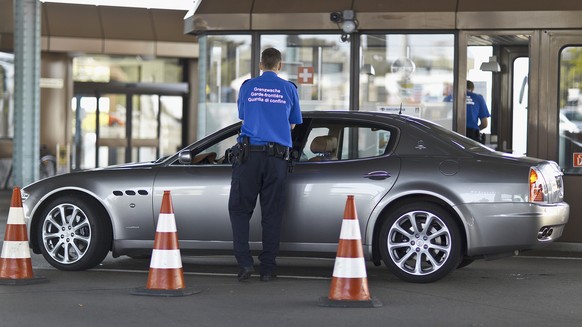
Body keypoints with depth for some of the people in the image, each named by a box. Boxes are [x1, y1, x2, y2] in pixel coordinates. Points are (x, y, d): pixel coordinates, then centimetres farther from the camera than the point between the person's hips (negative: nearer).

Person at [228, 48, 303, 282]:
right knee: (272, 212, 5)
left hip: (249, 152, -1)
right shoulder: (289, 89, 6)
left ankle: (245, 262, -8)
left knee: (240, 208, 5)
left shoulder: (248, 86, 7)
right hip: (277, 155, 1)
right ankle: (268, 268, 5)